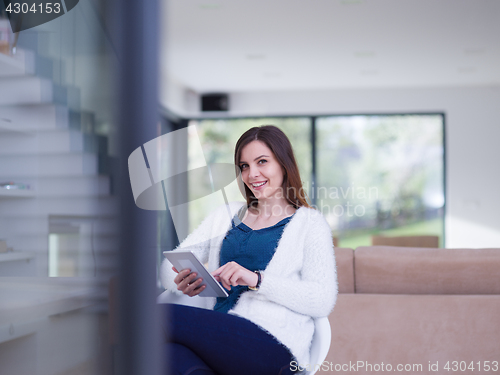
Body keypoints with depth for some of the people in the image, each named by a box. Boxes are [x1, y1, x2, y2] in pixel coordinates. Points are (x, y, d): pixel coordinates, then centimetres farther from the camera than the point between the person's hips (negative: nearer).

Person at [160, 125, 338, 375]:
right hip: (216, 340, 4)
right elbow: (170, 266, 15)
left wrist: (256, 279, -18)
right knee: (170, 349, -36)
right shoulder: (226, 215, 24)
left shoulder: (309, 223, 10)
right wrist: (182, 282, -10)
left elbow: (323, 301, -4)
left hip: (273, 347, -4)